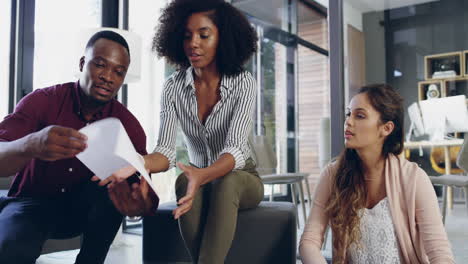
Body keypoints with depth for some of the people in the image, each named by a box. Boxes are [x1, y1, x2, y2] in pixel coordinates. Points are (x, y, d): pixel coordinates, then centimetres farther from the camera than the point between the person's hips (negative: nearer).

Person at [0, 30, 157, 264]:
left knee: (116, 180, -29)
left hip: (85, 209, 3)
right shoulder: (42, 101, -15)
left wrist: (142, 203, -46)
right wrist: (31, 145, -53)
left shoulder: (127, 124, -11)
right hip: (33, 203, -2)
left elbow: (143, 188, -20)